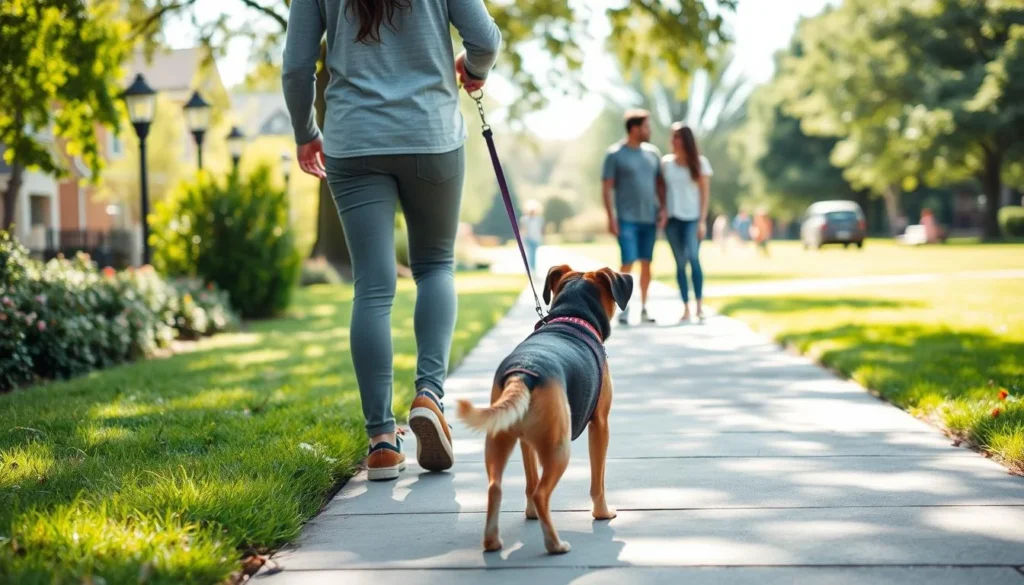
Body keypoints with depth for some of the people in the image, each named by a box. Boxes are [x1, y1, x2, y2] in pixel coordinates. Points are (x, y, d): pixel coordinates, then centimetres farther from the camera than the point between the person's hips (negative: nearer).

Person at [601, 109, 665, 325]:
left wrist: (663, 208, 3)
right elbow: (606, 187, -4)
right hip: (627, 219, -5)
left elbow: (660, 183, 15)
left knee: (646, 264, 6)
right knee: (628, 263, -9)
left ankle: (643, 308, 13)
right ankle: (624, 310, -3)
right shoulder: (615, 154, -3)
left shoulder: (652, 152, 10)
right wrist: (611, 218, -10)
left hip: (650, 218, 5)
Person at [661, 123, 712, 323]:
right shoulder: (666, 162, 7)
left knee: (693, 258, -19)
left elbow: (705, 193, 1)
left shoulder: (699, 162, 2)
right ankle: (686, 309, 4)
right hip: (673, 218, 2)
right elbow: (663, 190, 10)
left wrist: (702, 220, -6)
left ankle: (699, 304, -13)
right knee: (680, 263, 2)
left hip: (692, 218, -2)